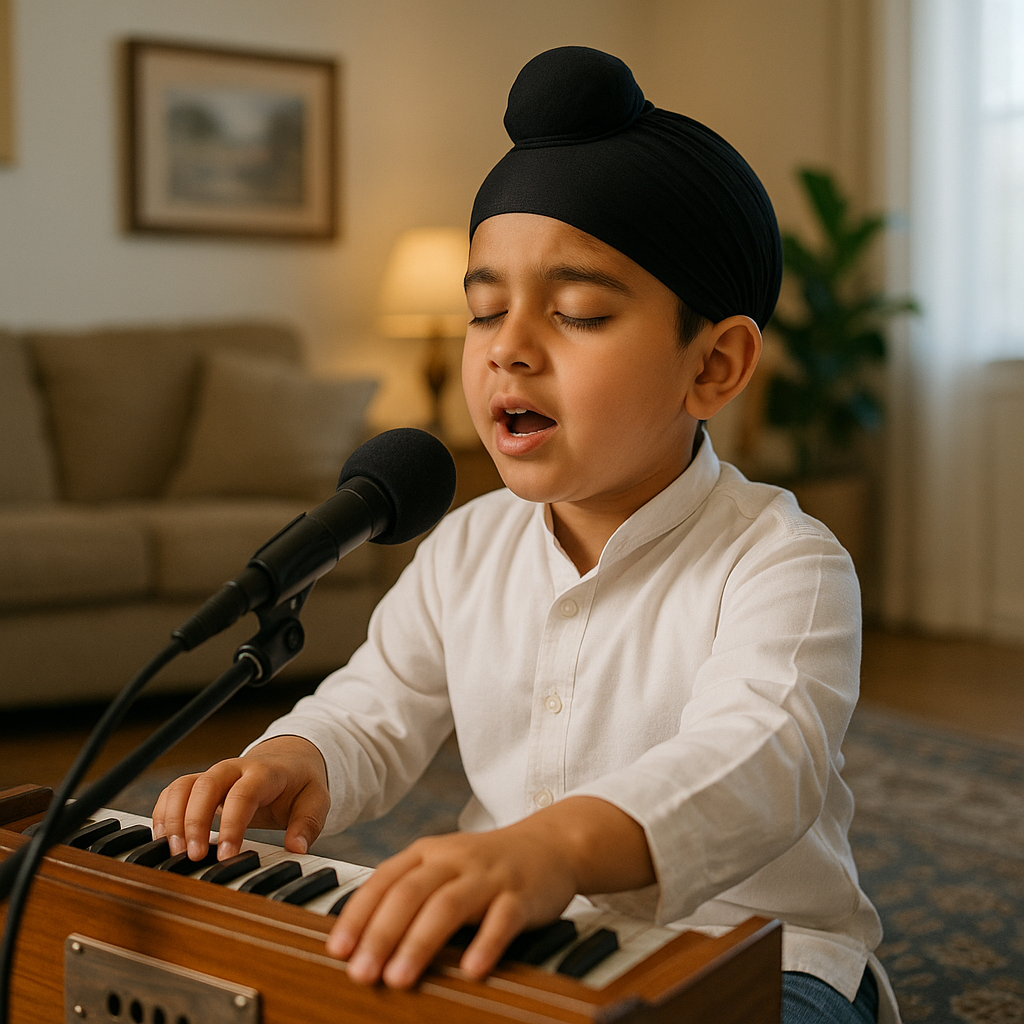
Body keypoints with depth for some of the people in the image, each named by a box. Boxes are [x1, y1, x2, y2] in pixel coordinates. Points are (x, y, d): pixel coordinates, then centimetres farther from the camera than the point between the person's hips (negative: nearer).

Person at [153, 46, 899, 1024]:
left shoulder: (780, 561, -17)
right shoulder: (466, 549, 4)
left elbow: (756, 763, -36)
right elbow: (375, 715, 12)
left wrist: (562, 843, -57)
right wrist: (298, 761, -14)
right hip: (513, 943, 5)